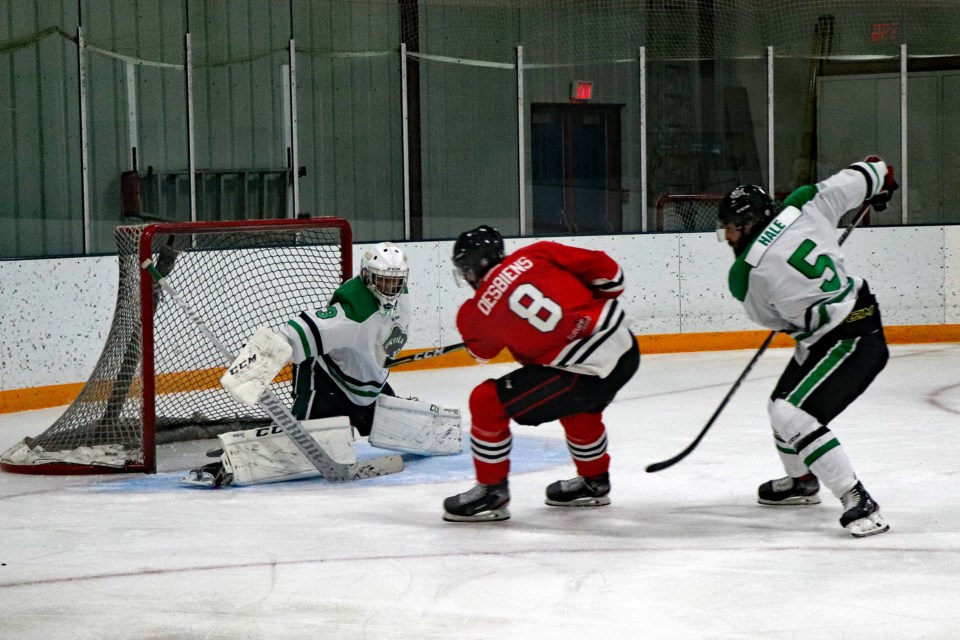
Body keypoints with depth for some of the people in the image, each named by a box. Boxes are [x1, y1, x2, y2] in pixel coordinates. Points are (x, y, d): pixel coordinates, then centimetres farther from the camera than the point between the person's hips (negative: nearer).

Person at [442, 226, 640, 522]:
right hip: (626, 346, 6)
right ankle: (594, 482, 51)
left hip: (585, 373, -6)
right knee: (579, 406, 37)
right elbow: (605, 269, 6)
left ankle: (492, 492, 13)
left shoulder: (478, 313, -1)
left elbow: (481, 350, 20)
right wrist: (599, 308, 24)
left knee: (487, 402, 3)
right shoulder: (537, 255, 5)